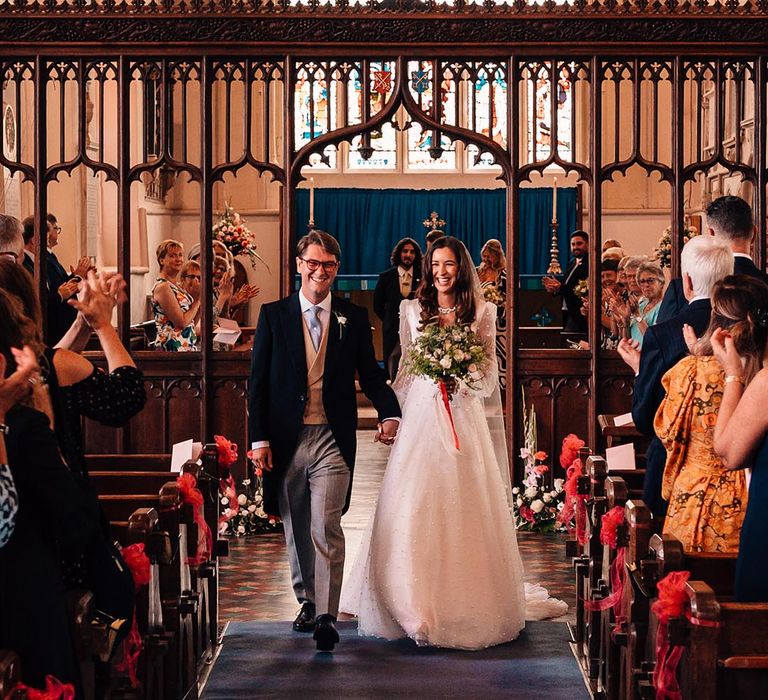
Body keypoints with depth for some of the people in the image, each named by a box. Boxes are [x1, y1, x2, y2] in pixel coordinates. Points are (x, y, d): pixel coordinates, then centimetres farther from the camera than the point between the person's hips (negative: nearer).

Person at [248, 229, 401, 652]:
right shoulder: (273, 315, 4)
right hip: (286, 439, 2)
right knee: (296, 530, 14)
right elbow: (258, 381, 3)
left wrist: (389, 412, -11)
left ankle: (326, 617, -11)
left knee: (326, 529, -11)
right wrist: (259, 438, -4)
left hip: (332, 440, -2)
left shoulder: (353, 319, 6)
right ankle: (308, 600, 32)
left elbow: (370, 375, 8)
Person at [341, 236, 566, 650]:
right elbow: (405, 368, 15)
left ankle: (468, 607, 7)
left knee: (465, 508, -3)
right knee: (414, 508, -5)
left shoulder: (482, 312, 6)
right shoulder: (412, 311, 10)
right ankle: (415, 609, 3)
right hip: (422, 415, 1)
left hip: (466, 418, -1)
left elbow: (490, 368, 6)